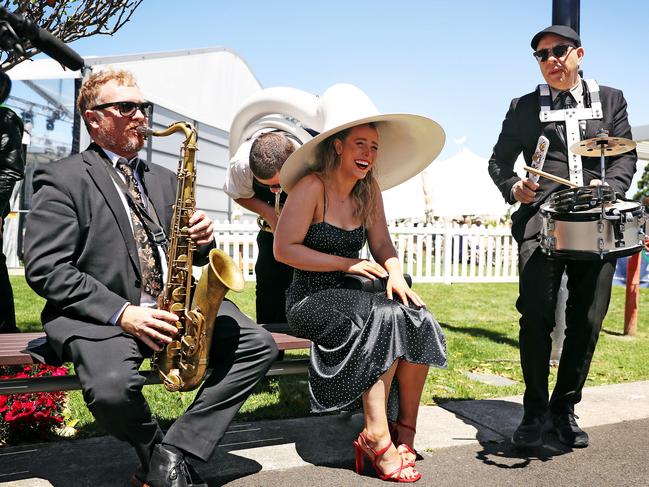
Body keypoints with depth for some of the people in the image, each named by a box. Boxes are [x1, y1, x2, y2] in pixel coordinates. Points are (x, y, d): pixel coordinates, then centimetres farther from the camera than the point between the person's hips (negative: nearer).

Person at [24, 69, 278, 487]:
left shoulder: (162, 178, 19)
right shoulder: (62, 178, -1)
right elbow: (44, 267, -10)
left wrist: (200, 239, -4)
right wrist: (121, 312, -19)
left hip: (172, 307, 6)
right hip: (98, 315, -5)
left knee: (259, 346, -11)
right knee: (112, 387, -35)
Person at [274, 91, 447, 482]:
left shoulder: (369, 190, 8)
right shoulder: (312, 187, -11)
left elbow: (383, 245, 8)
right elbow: (284, 249, -14)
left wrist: (396, 274, -14)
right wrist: (347, 264, -17)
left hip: (351, 296, 6)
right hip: (310, 300, -6)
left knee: (418, 320, -20)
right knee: (384, 318, -31)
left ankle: (405, 431, -9)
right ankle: (377, 439, -25)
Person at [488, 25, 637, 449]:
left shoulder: (611, 100, 17)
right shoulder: (524, 107, 14)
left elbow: (626, 156, 10)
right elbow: (499, 161, 15)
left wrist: (609, 189, -10)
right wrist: (513, 187, -6)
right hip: (541, 222, -1)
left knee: (588, 320, 3)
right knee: (536, 317, -8)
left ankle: (565, 409, 19)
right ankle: (535, 411, 8)